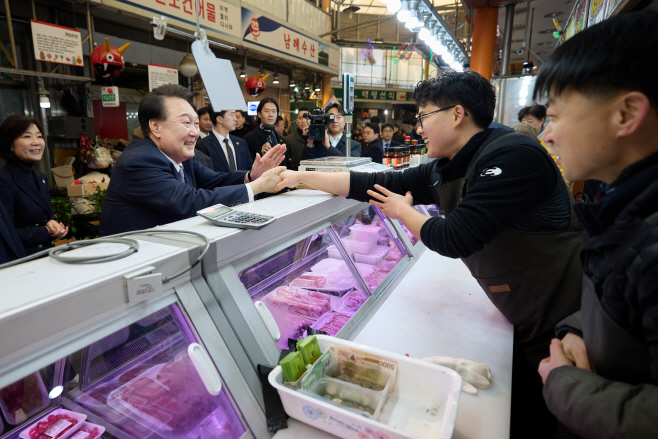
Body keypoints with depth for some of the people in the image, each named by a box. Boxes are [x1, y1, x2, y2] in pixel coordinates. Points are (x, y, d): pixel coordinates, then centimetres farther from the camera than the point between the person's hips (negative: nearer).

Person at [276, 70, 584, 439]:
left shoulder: (511, 156, -24)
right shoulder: (443, 172, 1)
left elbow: (454, 239, -27)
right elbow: (375, 184, 2)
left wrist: (403, 211, -7)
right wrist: (299, 176, 4)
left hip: (562, 322, -7)